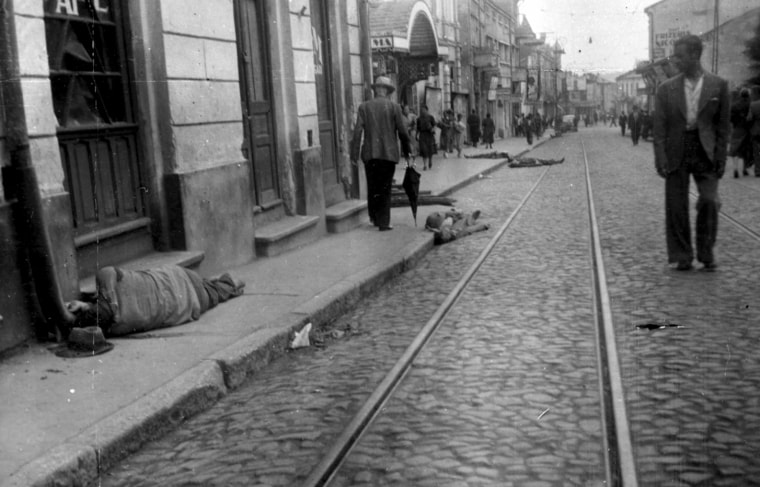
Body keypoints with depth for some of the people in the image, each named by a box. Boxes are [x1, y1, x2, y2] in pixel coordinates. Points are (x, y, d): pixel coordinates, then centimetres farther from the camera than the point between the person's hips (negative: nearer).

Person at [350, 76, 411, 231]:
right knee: (385, 188, 4)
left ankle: (374, 217, 22)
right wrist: (406, 151, 9)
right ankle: (383, 222, 3)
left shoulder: (364, 107, 1)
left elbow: (358, 131, -5)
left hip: (370, 154, 2)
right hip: (389, 153, -1)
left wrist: (354, 154, -4)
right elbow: (402, 131, -2)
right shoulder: (394, 107, -3)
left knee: (372, 187, 15)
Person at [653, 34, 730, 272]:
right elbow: (659, 127, 1)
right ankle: (682, 257, 14)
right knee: (676, 207, 2)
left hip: (705, 152, -1)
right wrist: (660, 158, -8)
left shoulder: (718, 85, 2)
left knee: (709, 201, -10)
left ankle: (706, 253, 8)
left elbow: (723, 124, 4)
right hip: (676, 152, 1)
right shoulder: (666, 89, 3)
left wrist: (721, 156, -2)